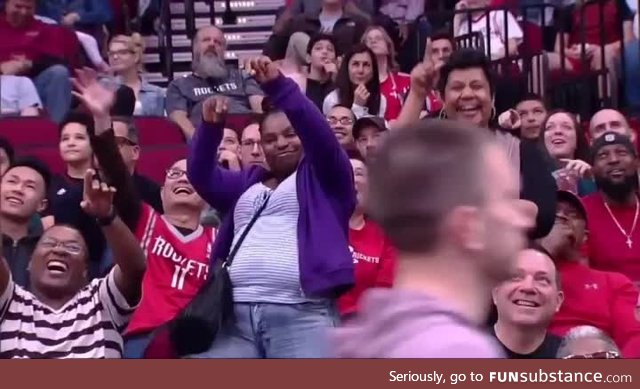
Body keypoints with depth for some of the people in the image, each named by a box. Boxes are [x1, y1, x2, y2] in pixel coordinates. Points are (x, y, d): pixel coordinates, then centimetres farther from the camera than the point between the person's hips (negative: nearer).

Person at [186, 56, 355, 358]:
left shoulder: (323, 176, 15)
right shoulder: (246, 183, 28)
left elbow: (319, 134, -2)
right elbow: (200, 175, 17)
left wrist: (277, 86, -14)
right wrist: (210, 127, 0)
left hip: (302, 313, -4)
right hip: (235, 314, 4)